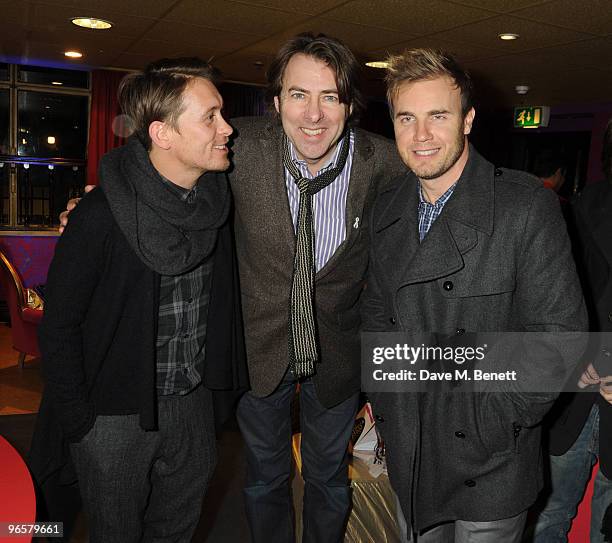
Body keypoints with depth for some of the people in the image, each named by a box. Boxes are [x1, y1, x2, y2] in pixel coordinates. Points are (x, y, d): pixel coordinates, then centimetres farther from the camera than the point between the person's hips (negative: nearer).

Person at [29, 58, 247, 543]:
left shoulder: (217, 201, -6)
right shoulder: (101, 217, -23)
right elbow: (59, 326, -14)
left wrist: (218, 379, 5)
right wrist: (78, 422, -10)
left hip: (193, 403, 5)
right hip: (115, 413, -4)